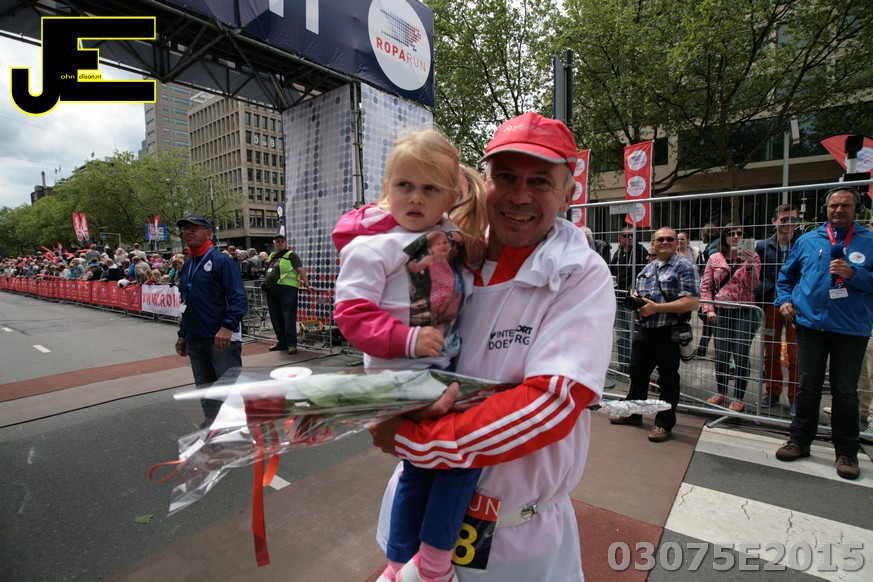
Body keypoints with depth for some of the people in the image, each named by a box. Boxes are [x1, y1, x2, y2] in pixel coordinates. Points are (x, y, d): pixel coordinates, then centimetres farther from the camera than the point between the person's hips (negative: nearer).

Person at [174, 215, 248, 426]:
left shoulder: (221, 261, -9)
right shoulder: (187, 266, 15)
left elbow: (238, 298, -17)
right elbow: (186, 304, 23)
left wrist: (228, 326, -28)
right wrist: (182, 334, 21)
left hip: (221, 339, -8)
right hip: (195, 340, 8)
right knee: (205, 387, 17)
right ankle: (211, 423, 32)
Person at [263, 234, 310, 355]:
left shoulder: (290, 255, 0)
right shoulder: (271, 256, 21)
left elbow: (301, 270, -11)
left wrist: (306, 284, -21)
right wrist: (266, 283, 21)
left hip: (287, 289, -8)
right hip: (271, 290, 8)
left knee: (289, 317, -9)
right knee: (276, 318, 11)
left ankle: (292, 344, -5)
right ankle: (281, 342, 22)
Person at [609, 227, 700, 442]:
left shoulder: (685, 267, -8)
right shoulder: (647, 268, 14)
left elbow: (692, 302, -17)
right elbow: (637, 292, 26)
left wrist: (657, 307, -21)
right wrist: (635, 296, 1)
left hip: (668, 333, -7)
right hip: (644, 330, 7)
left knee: (667, 379, 5)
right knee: (637, 373, 17)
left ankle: (664, 424, 20)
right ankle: (633, 412, 33)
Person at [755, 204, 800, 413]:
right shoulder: (763, 246, 4)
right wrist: (759, 301, -5)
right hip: (771, 306, 2)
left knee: (796, 356, 4)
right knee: (771, 353, 11)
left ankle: (795, 398, 17)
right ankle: (772, 392, 24)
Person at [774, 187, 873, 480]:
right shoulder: (807, 241, 9)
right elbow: (786, 275, 19)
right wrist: (784, 300, 5)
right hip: (811, 324, 1)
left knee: (845, 391, 6)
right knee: (807, 387, 9)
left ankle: (846, 452, 21)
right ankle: (799, 440, 22)